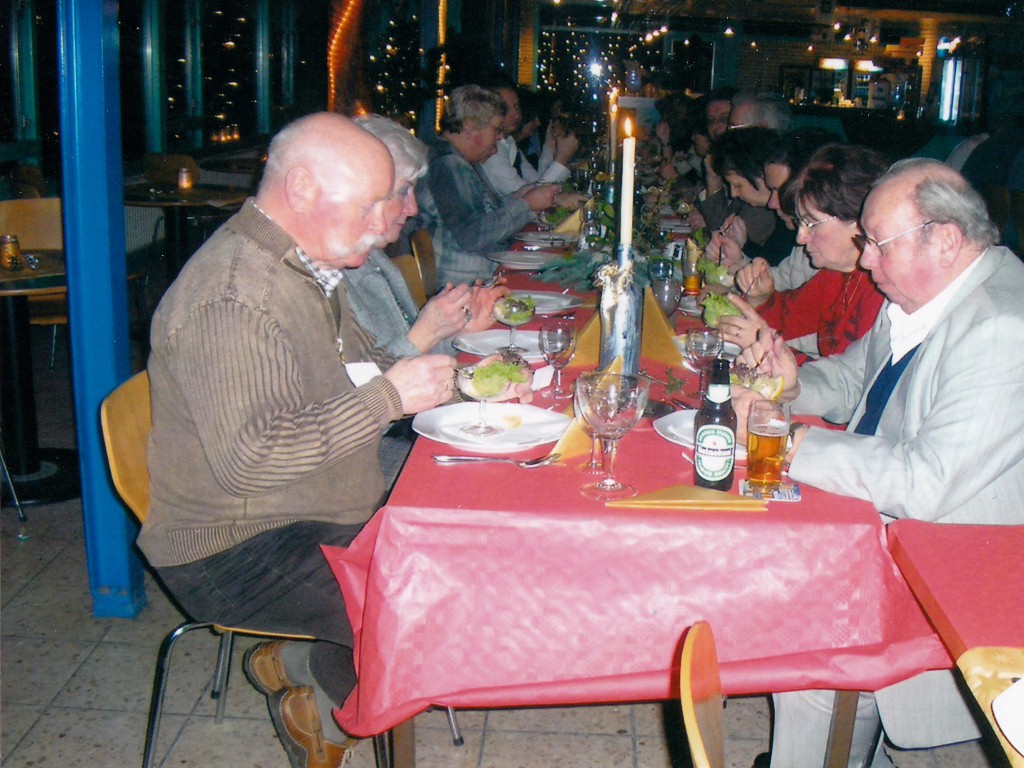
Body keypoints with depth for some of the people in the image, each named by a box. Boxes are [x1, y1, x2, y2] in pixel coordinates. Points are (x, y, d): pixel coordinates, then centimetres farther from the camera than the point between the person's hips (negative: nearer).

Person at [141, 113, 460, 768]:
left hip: (320, 519, 10)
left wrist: (441, 378, 4)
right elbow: (246, 458, -31)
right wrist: (388, 397, -26)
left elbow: (354, 369, 24)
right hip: (237, 554, -10)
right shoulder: (231, 296, -23)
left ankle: (299, 661, 12)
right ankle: (318, 706, 8)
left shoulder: (310, 270, 10)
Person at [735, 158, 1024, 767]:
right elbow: (854, 377, 20)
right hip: (886, 524, 9)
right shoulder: (920, 297, 4)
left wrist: (787, 440, -24)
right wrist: (794, 384, -3)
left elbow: (925, 487, -31)